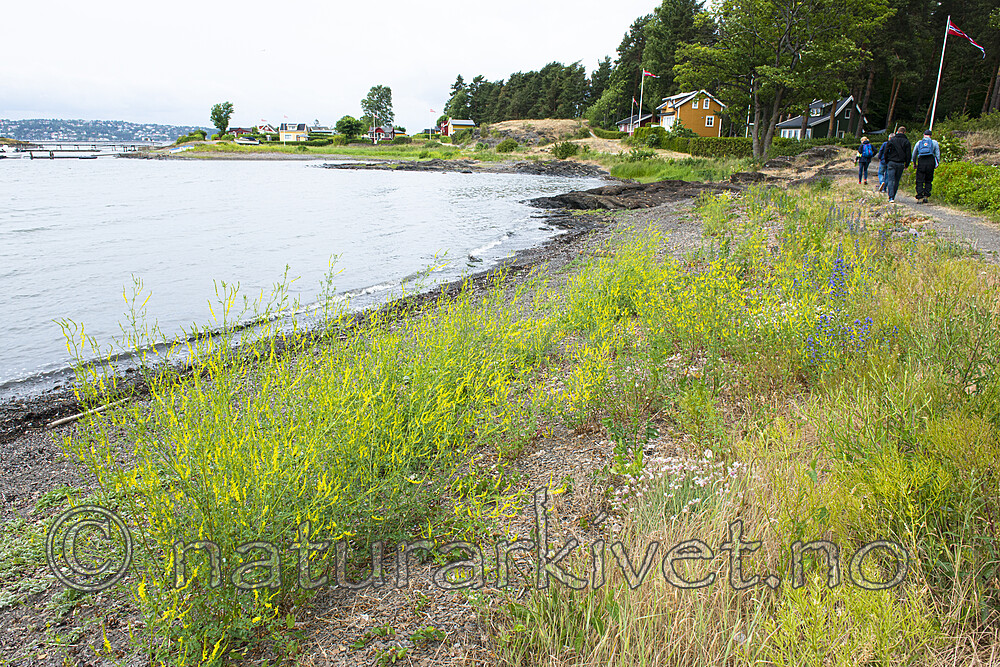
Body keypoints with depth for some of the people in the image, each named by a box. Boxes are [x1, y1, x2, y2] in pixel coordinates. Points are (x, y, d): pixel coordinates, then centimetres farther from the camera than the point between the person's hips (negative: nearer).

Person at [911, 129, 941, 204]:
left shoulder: (919, 142, 16)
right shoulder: (934, 142, 11)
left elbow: (914, 155, 19)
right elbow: (938, 154, 5)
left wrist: (914, 163, 28)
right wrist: (937, 163, 7)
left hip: (921, 162, 0)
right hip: (930, 162, 0)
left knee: (919, 181, 0)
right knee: (928, 181, 10)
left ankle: (919, 197, -9)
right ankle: (926, 196, 2)